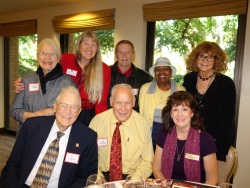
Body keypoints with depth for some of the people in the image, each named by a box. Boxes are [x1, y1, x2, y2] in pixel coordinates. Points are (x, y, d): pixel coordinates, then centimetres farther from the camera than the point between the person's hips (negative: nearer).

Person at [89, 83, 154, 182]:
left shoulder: (142, 124, -5)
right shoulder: (97, 121, -5)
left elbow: (147, 161, 1)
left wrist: (134, 180, -15)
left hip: (131, 176, 1)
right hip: (103, 175, 0)